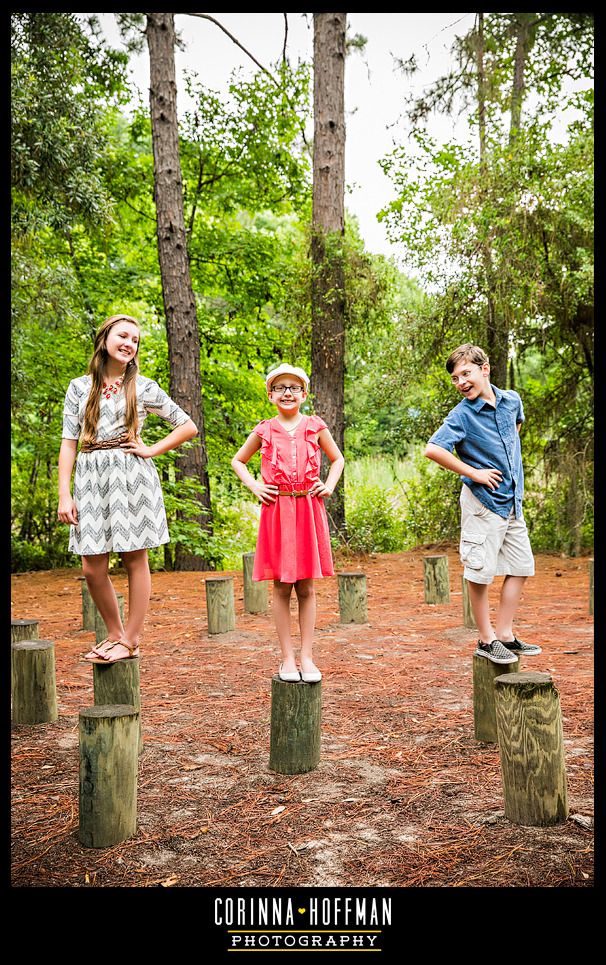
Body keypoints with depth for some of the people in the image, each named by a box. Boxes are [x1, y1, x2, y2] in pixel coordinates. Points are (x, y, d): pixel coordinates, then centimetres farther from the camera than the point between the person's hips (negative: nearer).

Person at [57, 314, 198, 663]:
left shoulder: (143, 387, 4)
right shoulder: (80, 387, 9)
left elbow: (188, 427, 8)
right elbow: (69, 442, 7)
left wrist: (151, 450, -2)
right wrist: (64, 494, -1)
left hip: (131, 476, -2)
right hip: (91, 477, 3)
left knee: (135, 559, 0)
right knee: (93, 568, 1)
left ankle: (131, 641, 11)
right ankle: (115, 634, 19)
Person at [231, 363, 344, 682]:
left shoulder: (315, 427, 6)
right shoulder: (264, 431, 6)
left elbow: (337, 458, 19)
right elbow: (238, 461, 19)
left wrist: (330, 485, 4)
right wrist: (253, 486, 4)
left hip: (309, 510, 0)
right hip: (276, 510, 0)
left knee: (306, 588, 4)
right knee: (281, 587, 2)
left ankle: (307, 657, 12)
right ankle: (287, 658, 11)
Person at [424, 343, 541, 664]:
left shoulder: (512, 400, 4)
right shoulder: (461, 416, -14)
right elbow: (433, 449, -26)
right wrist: (473, 473, -19)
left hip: (513, 500, 7)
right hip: (483, 500, -6)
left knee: (520, 567, 10)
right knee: (481, 571, 0)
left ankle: (505, 634, 20)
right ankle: (486, 640, 12)